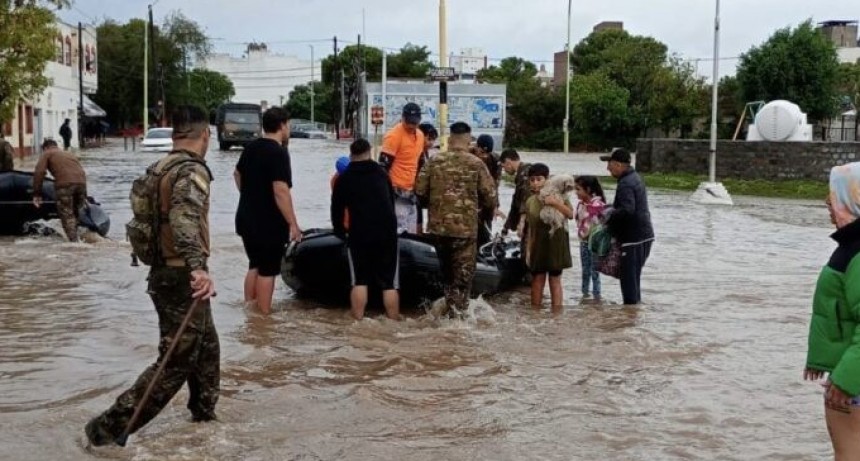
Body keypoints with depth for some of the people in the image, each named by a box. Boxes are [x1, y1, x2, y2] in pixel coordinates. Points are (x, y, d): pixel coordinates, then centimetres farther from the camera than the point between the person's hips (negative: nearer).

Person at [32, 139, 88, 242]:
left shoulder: (47, 154, 18)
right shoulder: (70, 154, 36)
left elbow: (39, 172, 3)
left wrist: (36, 194, 3)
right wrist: (84, 196, 38)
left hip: (65, 184, -5)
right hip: (81, 182, 5)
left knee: (67, 215, 1)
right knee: (77, 213, 18)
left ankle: (74, 241, -8)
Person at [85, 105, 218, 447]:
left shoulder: (162, 167, 10)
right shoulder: (192, 170, -18)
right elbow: (184, 217, -36)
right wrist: (198, 267, -48)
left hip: (165, 272, 9)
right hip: (181, 279, -9)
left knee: (206, 349, 21)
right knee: (176, 363, -3)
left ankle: (204, 416, 34)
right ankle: (108, 429, -2)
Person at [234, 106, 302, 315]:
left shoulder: (251, 147, 8)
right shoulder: (278, 152, -18)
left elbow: (237, 175, 24)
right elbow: (280, 191, -26)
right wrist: (293, 223, -22)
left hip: (247, 219, 8)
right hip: (268, 223, -8)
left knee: (254, 265, 19)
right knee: (267, 270, 0)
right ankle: (263, 315, 5)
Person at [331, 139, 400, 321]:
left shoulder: (344, 178, 7)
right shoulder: (382, 173, 15)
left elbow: (337, 209, 10)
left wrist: (340, 231, 27)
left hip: (358, 234, -1)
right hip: (387, 232, 2)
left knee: (359, 281, 7)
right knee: (389, 282, 6)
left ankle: (357, 319, 4)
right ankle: (393, 319, 7)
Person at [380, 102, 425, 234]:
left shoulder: (420, 135, 11)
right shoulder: (394, 135, -14)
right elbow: (383, 166, -15)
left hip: (411, 192, 8)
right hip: (397, 192, -8)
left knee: (411, 233, 11)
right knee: (399, 233, -11)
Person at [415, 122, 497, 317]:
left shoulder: (435, 161, 0)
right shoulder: (476, 164, -6)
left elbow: (420, 190, 1)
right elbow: (490, 196, -6)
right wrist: (483, 208, 16)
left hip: (438, 225, 3)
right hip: (465, 226, -3)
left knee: (446, 268, 22)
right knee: (463, 271, 9)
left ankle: (451, 303, 31)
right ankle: (458, 310, 10)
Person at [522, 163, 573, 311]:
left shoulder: (557, 196, -3)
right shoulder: (530, 201, 5)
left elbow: (571, 214, -14)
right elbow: (530, 228, 8)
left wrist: (556, 203, -25)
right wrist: (528, 249, 5)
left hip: (555, 243, -2)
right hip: (538, 244, 3)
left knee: (555, 280, 2)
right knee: (538, 279, 6)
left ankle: (556, 313, 5)